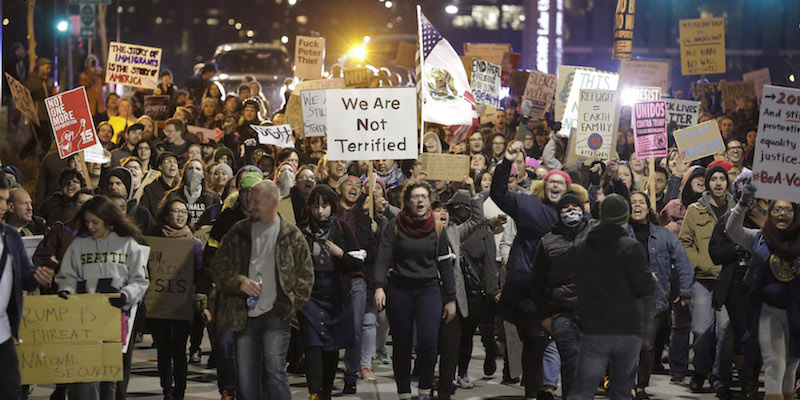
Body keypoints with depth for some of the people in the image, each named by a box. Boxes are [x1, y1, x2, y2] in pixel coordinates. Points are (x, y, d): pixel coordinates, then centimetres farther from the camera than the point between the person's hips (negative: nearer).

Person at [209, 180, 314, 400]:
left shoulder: (292, 236, 4)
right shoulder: (238, 232, 9)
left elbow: (306, 275, 7)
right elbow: (219, 266, 10)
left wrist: (291, 303, -4)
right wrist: (239, 282, -8)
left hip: (276, 315, -3)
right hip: (244, 315, 3)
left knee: (275, 372, -12)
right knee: (246, 376, 4)